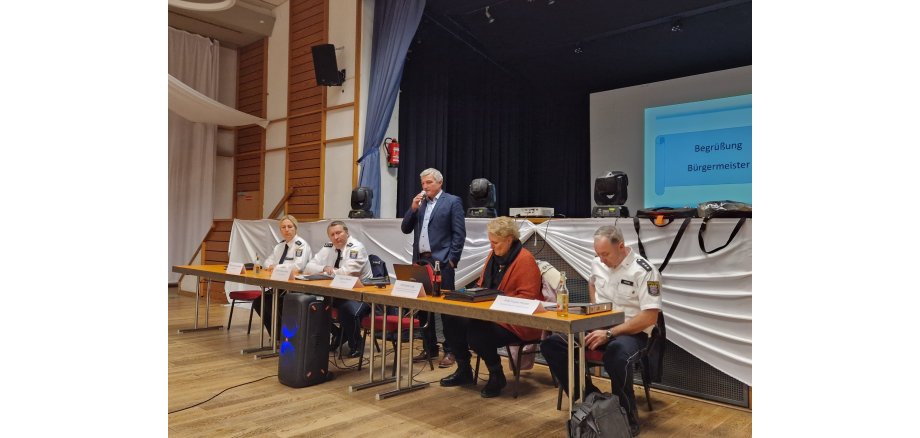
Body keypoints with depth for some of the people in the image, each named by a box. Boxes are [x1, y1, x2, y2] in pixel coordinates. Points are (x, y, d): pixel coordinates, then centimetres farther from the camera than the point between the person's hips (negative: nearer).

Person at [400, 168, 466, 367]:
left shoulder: (452, 201, -2)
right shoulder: (419, 203, 15)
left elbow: (459, 233, -7)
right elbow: (406, 229, 12)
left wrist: (452, 259, -12)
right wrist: (413, 208, -2)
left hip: (441, 262, -6)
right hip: (420, 261, 6)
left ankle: (450, 351, 7)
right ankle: (430, 348, 22)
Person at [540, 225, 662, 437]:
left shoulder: (644, 271, -15)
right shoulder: (597, 263, 5)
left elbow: (650, 317, -19)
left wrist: (609, 334, -23)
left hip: (631, 332, -6)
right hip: (598, 326, 6)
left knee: (617, 353, -41)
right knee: (551, 344, -15)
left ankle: (628, 418, -16)